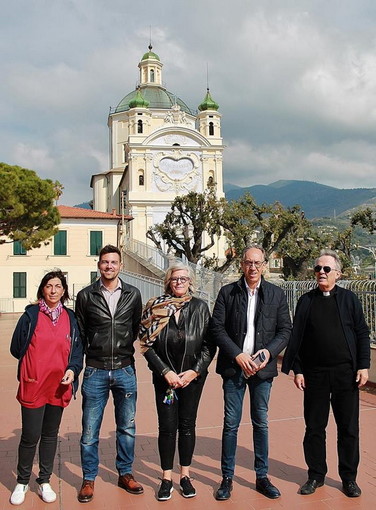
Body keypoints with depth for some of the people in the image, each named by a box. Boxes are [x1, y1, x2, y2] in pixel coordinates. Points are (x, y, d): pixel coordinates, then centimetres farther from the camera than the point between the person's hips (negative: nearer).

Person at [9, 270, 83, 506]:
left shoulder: (71, 318, 5)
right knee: (30, 436, 1)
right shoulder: (31, 314, -3)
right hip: (32, 386, -3)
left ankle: (45, 481, 29)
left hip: (59, 386, 3)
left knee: (51, 435, 14)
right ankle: (22, 482, 22)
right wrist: (33, 366, 3)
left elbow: (77, 349, 6)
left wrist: (73, 369, -9)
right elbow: (16, 348, 1)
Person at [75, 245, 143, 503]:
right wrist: (92, 354, 3)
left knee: (127, 428, 12)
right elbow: (80, 332, 6)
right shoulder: (86, 296, -1)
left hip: (125, 370, 1)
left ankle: (125, 474, 29)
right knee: (90, 431, 6)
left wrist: (125, 351, 8)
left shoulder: (133, 294, 3)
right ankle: (89, 479, 22)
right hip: (95, 372, -1)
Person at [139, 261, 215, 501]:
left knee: (187, 425, 9)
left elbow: (210, 345, 0)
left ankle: (185, 476, 23)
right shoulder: (156, 307, -3)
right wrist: (166, 372, -10)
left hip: (193, 377, 1)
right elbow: (148, 345, -3)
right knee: (167, 427, 4)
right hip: (164, 377, 0)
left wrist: (195, 371, -9)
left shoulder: (200, 307, -2)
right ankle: (167, 478, 18)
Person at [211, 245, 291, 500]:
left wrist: (269, 351, -12)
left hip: (262, 368, 1)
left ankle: (262, 477, 24)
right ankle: (227, 478, 18)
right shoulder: (228, 292, 0)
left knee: (261, 423, 11)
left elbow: (285, 330, 5)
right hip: (233, 367, -1)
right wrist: (237, 355, -13)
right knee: (231, 424, 5)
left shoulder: (277, 294, 4)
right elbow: (217, 328, -3)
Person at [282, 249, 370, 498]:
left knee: (349, 428, 7)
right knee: (314, 428, 8)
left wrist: (363, 366, -4)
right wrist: (297, 369, 1)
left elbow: (362, 333, 3)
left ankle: (349, 477, 22)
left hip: (346, 374, -1)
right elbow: (296, 337, 5)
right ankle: (316, 475, 23)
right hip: (314, 373, 1)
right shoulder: (306, 301, 5)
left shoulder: (349, 299, 3)